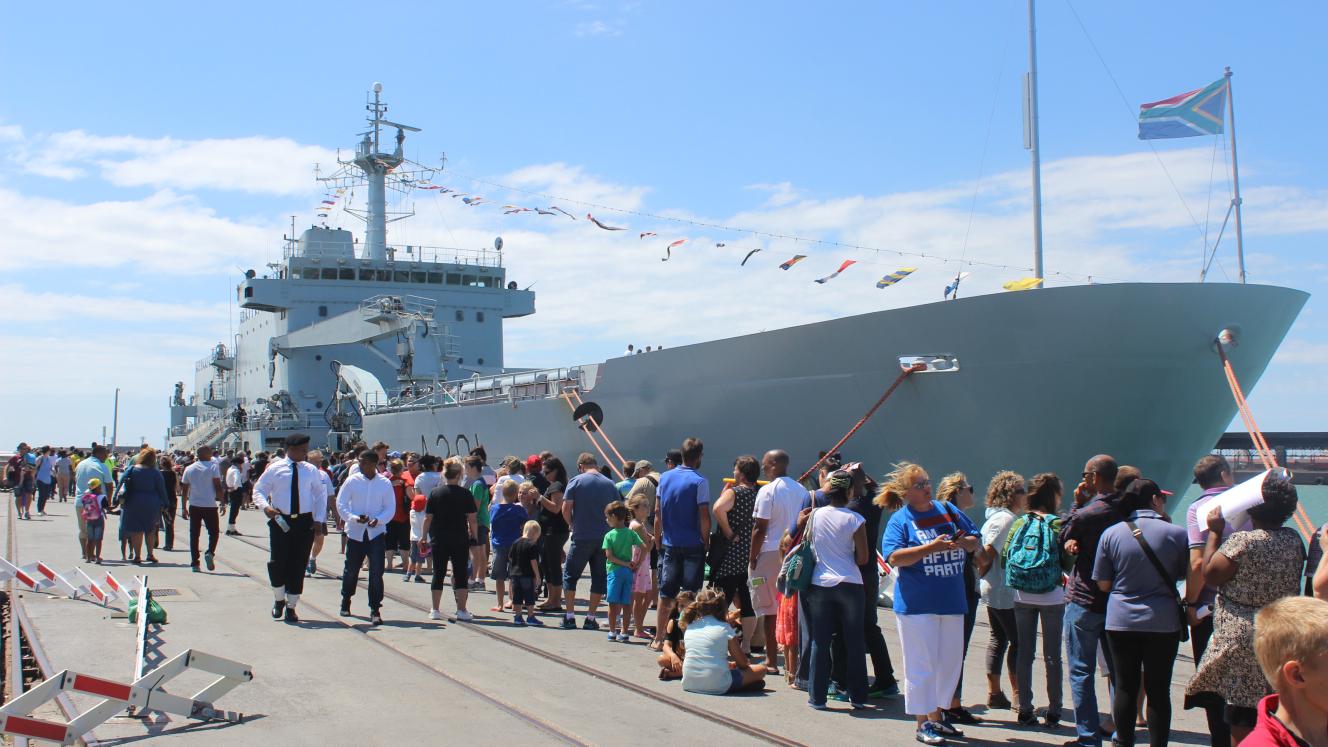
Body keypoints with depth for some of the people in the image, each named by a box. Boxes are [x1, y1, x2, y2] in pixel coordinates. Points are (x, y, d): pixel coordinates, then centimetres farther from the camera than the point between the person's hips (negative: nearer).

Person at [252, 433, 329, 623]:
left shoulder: (311, 471, 6)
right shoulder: (274, 469, 0)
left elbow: (321, 494, 12)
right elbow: (258, 490, 3)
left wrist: (318, 519, 2)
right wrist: (265, 507, -17)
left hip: (304, 522, 2)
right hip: (280, 521, -2)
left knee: (298, 565, 4)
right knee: (278, 562, -5)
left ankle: (291, 606, 15)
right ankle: (279, 599, 21)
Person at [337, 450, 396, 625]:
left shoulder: (385, 483, 0)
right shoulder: (352, 481, -1)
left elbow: (390, 508, 2)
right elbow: (341, 504, -1)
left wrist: (378, 520, -17)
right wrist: (355, 518, -17)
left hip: (377, 533, -1)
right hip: (355, 532, 1)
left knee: (376, 572, -9)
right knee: (351, 570, 13)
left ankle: (375, 610, -3)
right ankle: (345, 602, 36)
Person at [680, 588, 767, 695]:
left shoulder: (689, 627, 11)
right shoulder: (724, 628, -2)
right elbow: (742, 663, 1)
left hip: (689, 685, 5)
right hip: (717, 686, -5)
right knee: (761, 670, 9)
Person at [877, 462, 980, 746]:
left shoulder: (947, 510, 9)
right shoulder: (900, 519, -6)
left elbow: (975, 541, 15)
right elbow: (894, 557, -18)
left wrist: (963, 541, -9)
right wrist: (932, 547, -24)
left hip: (952, 601, 6)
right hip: (916, 603, -6)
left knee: (951, 662, 12)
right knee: (922, 665, -1)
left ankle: (937, 716, 27)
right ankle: (923, 723, 9)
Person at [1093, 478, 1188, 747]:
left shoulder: (1111, 534, -4)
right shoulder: (1176, 533, -8)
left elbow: (1103, 583, 1)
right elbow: (1185, 575, 3)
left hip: (1121, 621, 1)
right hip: (1163, 621, -1)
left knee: (1125, 687, 10)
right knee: (1158, 689, 7)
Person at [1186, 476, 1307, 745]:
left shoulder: (1243, 541, -18)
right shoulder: (1294, 540, 2)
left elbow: (1209, 574, -9)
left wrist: (1214, 532, -4)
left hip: (1243, 639, -6)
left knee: (1242, 724, 1)